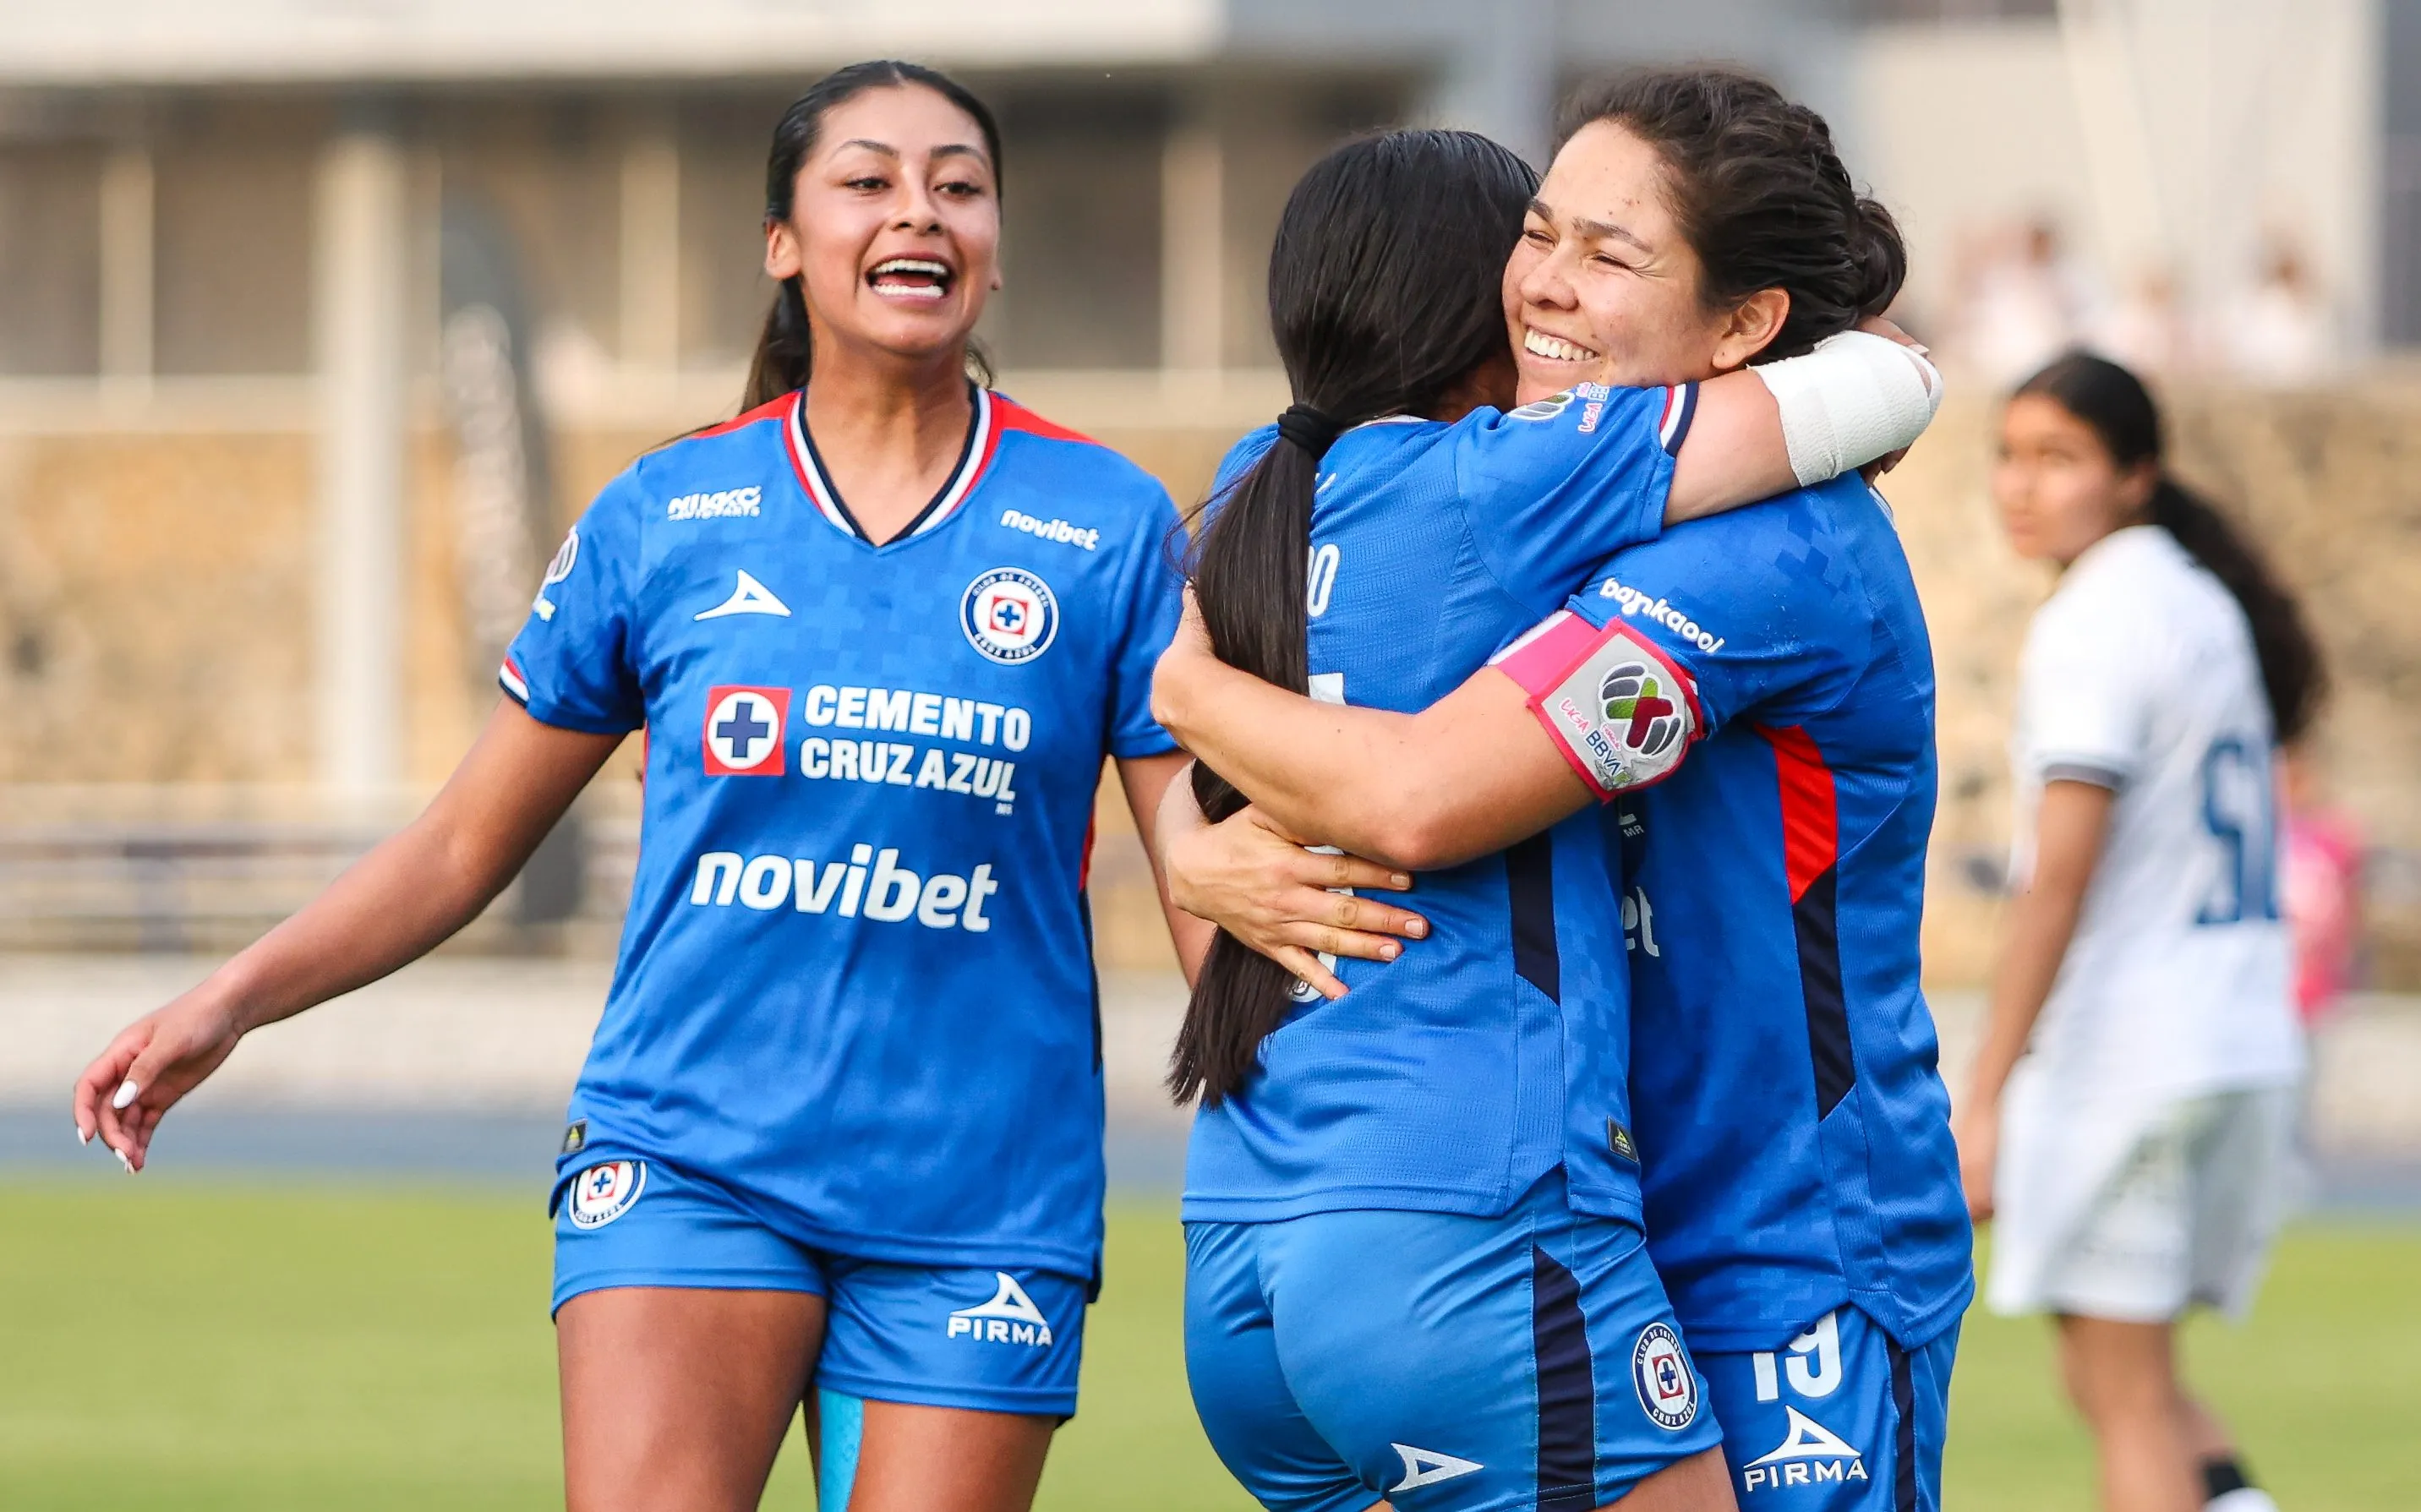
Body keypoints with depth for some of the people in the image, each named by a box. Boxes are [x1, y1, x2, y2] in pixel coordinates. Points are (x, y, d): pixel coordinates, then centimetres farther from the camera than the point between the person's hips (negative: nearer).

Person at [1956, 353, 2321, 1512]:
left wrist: (1983, 1098, -18)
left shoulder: (2091, 625, -13)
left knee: (2124, 1389, -2)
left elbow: (2060, 881, -18)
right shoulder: (2206, 606, 15)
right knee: (2127, 1380, 17)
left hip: (2125, 1055, -9)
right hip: (2247, 1043, 9)